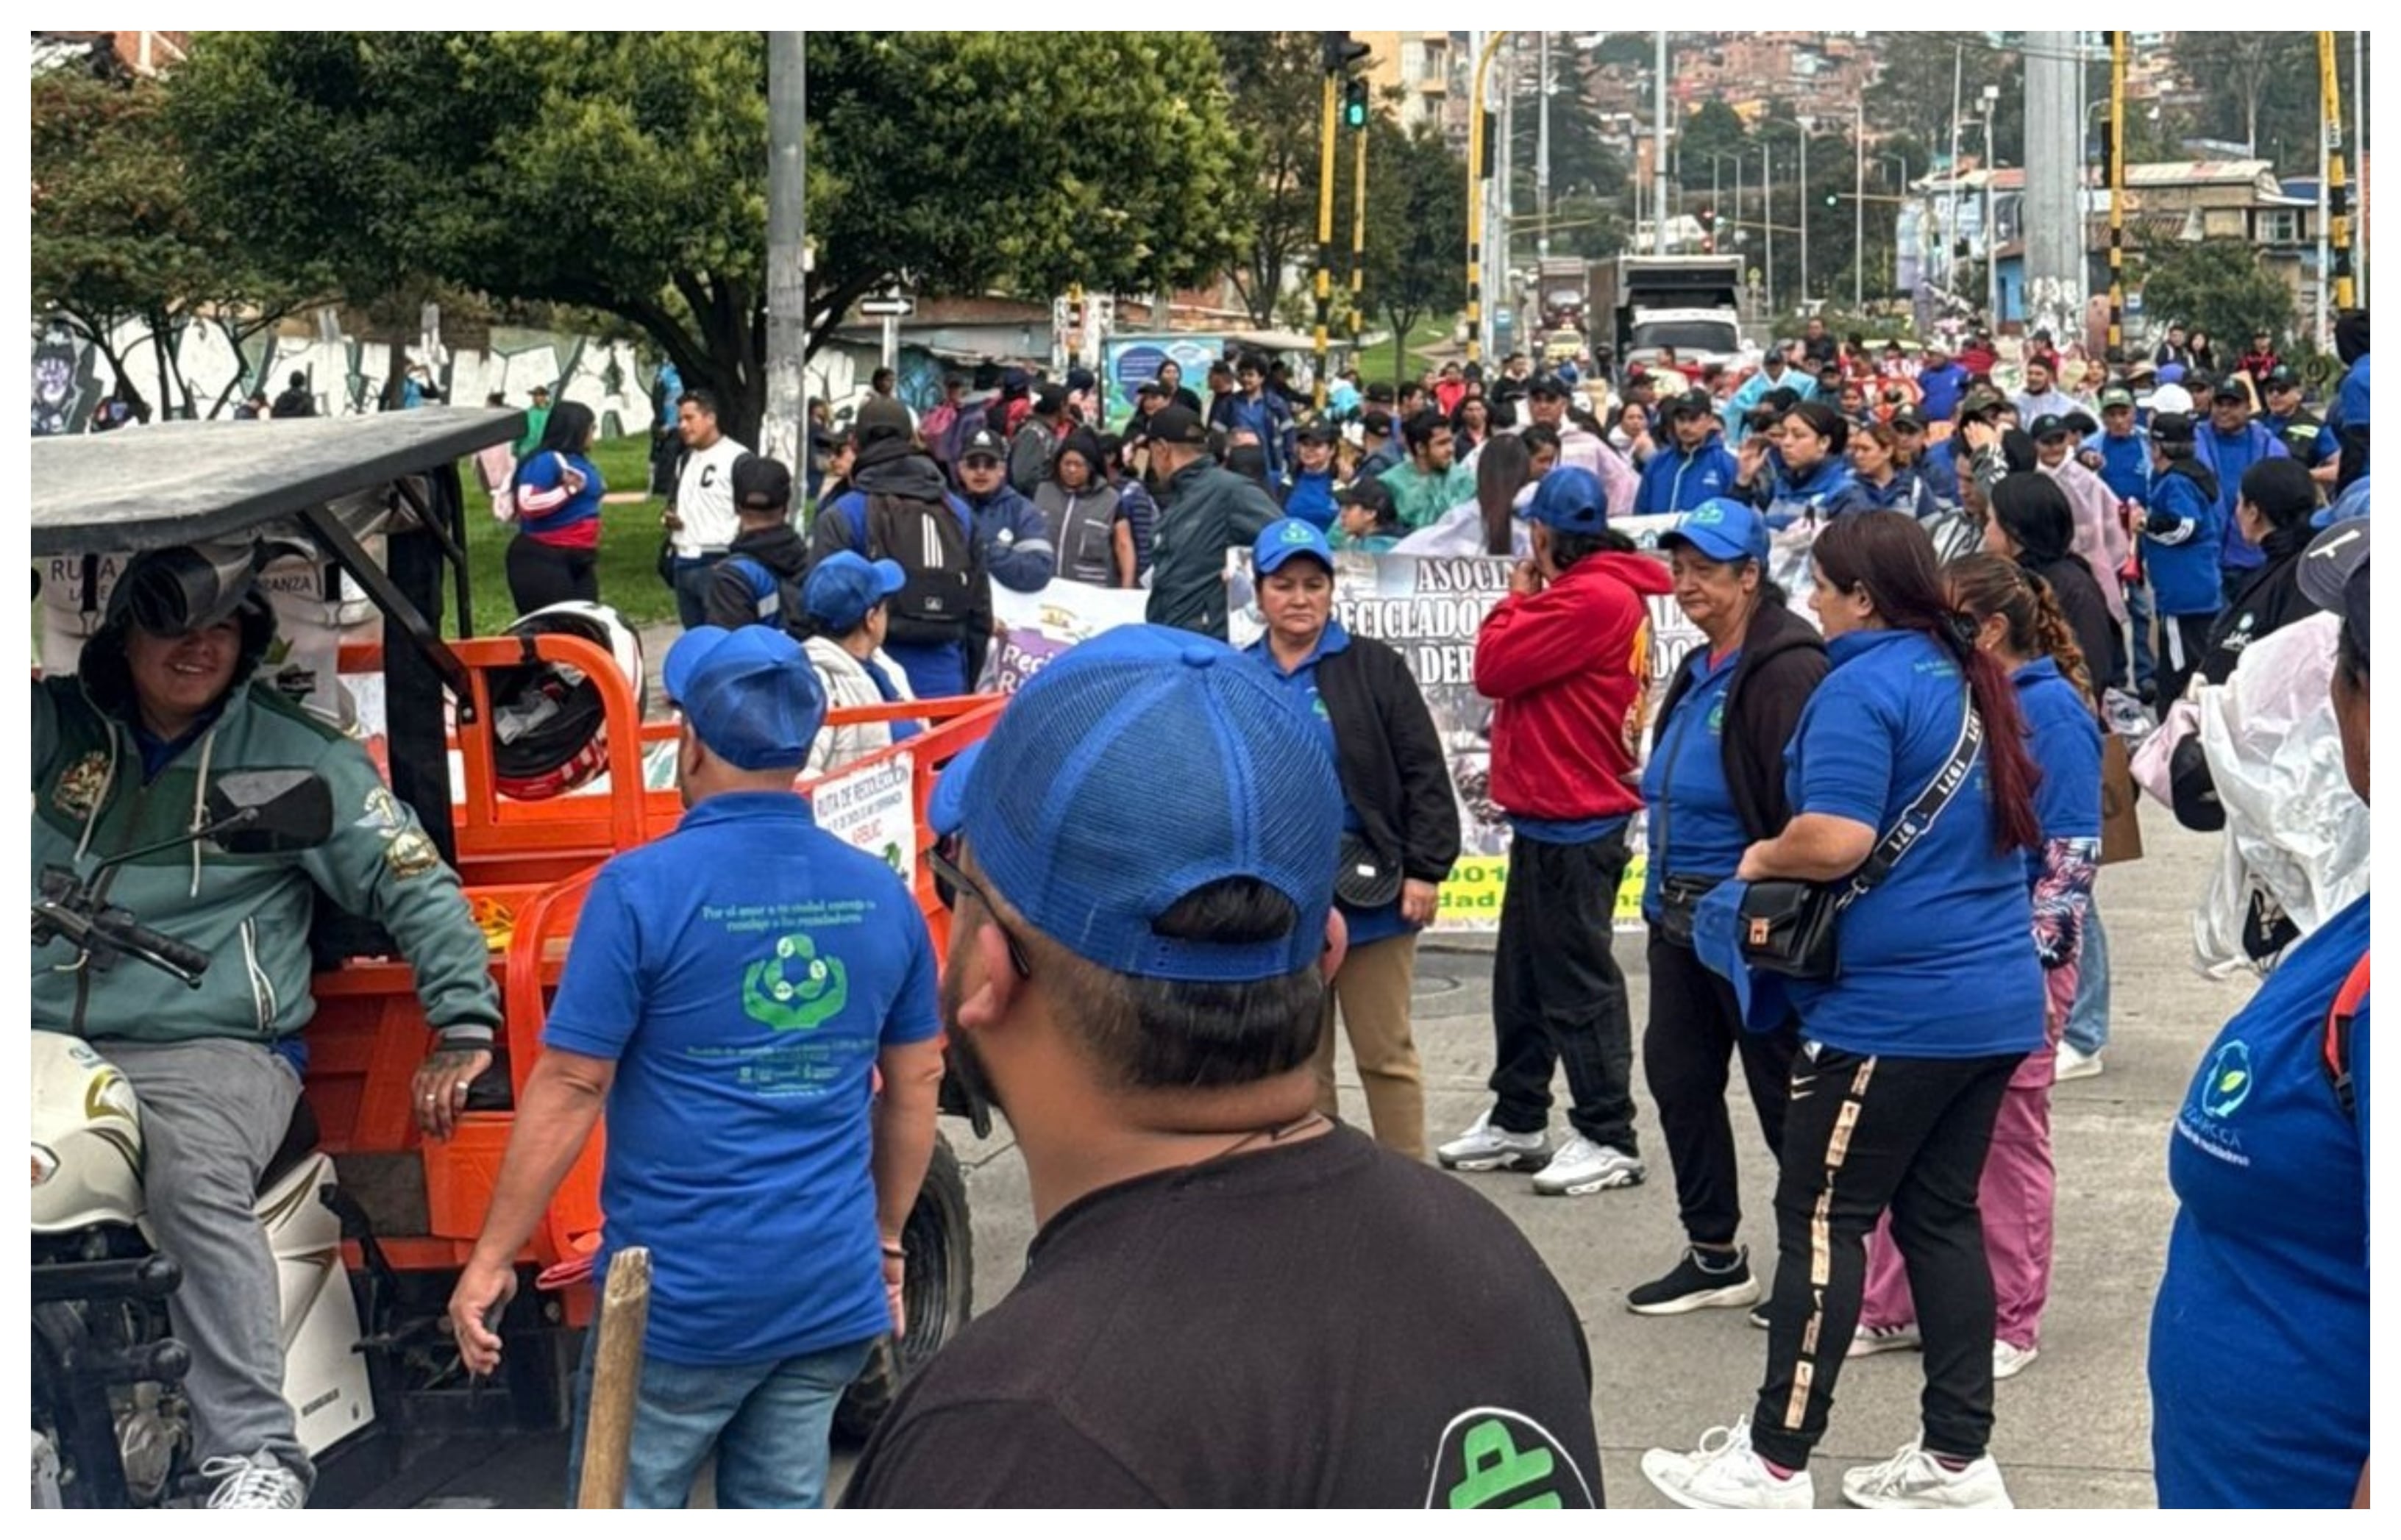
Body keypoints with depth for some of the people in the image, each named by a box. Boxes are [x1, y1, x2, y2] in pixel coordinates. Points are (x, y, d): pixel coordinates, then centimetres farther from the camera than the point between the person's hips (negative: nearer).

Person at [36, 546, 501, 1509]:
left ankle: (255, 1454, -35)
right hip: (50, 1043, 3)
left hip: (215, 1051, -3)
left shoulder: (296, 756, 8)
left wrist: (464, 1031, 1)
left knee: (195, 1187, -34)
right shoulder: (52, 726, 14)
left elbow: (415, 885, 8)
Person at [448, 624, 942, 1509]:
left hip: (682, 1291, -4)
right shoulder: (880, 896, 3)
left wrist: (491, 1258, -4)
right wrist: (885, 1238, 23)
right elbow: (915, 1086, 11)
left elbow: (570, 1089, -12)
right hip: (832, 1288, 5)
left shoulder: (644, 890, -12)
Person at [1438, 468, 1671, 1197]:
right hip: (1552, 814, 11)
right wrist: (1531, 603, 3)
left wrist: (1517, 599, -5)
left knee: (1577, 981, -4)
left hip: (1573, 822, -11)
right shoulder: (1600, 591, 14)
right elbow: (1522, 667, 14)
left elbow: (1493, 667, -17)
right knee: (1523, 973, 16)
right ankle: (1517, 1120, 26)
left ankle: (1609, 1139, 3)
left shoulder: (1592, 597, -19)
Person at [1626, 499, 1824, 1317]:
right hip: (1680, 913, 10)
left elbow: (1804, 812, -22)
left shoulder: (1785, 669, -18)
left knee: (1784, 1093, 1)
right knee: (1678, 1076, 14)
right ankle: (1713, 1256, 27)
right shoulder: (1700, 670, 13)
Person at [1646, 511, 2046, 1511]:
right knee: (1942, 1215, 13)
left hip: (1894, 1006, -8)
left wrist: (1758, 860, -5)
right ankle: (1958, 1457, 16)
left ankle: (1776, 1461, 6)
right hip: (1992, 998, 9)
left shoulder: (1865, 686, -14)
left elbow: (1835, 839, -26)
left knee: (1823, 1218, 0)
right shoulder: (1971, 683, 12)